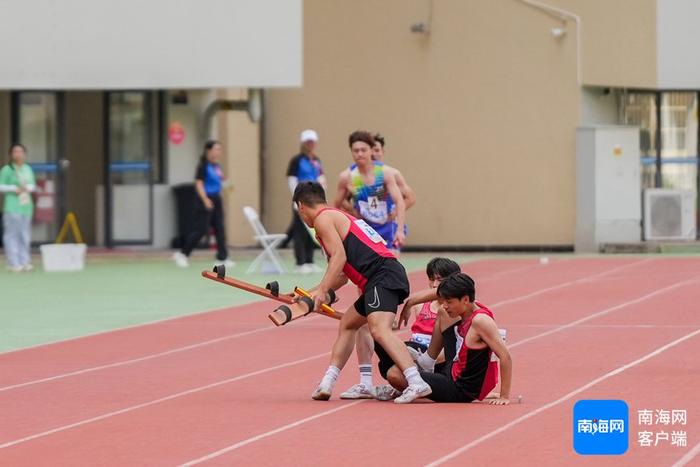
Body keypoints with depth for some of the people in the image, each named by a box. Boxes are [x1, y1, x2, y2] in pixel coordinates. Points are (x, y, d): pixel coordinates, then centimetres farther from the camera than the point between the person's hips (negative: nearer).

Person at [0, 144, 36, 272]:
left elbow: (33, 185, 19)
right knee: (12, 234, -8)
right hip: (12, 207, -6)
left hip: (26, 205, 6)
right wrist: (13, 188, -15)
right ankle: (14, 263, -8)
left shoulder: (28, 169, 12)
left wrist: (28, 188, -2)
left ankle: (24, 261, 12)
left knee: (25, 235, 7)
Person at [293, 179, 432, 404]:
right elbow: (344, 271, 35)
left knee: (379, 330, -26)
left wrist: (323, 290, -14)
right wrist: (317, 292, 38)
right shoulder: (340, 217, 32)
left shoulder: (323, 218, 3)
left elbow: (339, 257, -11)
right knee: (346, 325, 24)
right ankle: (326, 385, 24)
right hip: (384, 278, 10)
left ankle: (416, 383, -41)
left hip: (382, 274, -10)